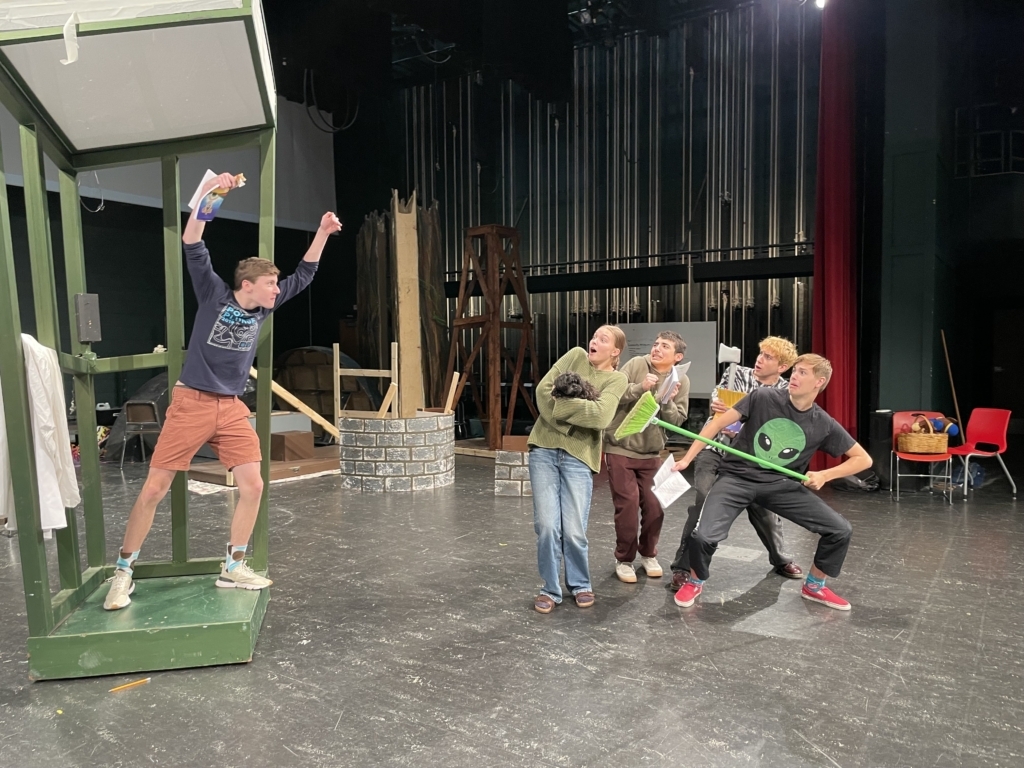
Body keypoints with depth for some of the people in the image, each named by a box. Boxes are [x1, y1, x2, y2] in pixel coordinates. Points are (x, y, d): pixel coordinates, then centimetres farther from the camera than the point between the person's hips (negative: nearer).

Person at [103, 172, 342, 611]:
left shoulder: (264, 308, 5)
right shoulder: (214, 295, -7)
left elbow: (303, 276, 12)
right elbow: (193, 248, -19)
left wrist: (322, 234, 7)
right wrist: (208, 194, -29)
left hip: (232, 409, 5)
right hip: (191, 403, -4)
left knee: (252, 486, -2)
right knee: (154, 490, 0)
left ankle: (233, 567, 13)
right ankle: (123, 573, 16)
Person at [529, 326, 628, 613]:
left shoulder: (616, 379, 0)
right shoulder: (576, 355, 8)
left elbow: (601, 416, -18)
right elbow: (543, 389, -2)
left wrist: (562, 402, -13)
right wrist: (564, 420, -14)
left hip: (579, 457, -1)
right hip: (544, 449, 2)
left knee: (573, 531, -1)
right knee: (547, 526, -2)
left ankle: (580, 585, 25)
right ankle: (550, 589, 15)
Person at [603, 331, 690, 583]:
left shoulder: (681, 380, -1)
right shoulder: (636, 365, -10)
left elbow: (676, 421, -3)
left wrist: (667, 401, -21)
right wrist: (640, 387, -27)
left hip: (651, 452, 3)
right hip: (620, 448, -3)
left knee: (654, 506, 5)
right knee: (628, 504, -4)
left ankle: (648, 555, 28)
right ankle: (624, 559, 14)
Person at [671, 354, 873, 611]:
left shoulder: (824, 425, -3)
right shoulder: (763, 398, -10)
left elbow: (863, 459, 6)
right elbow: (718, 423, -8)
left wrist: (824, 475, -8)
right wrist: (687, 459, -11)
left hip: (781, 485, 3)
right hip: (737, 477, -3)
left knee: (840, 530, -5)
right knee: (704, 536, -24)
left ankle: (814, 586, 23)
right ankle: (694, 582, 11)